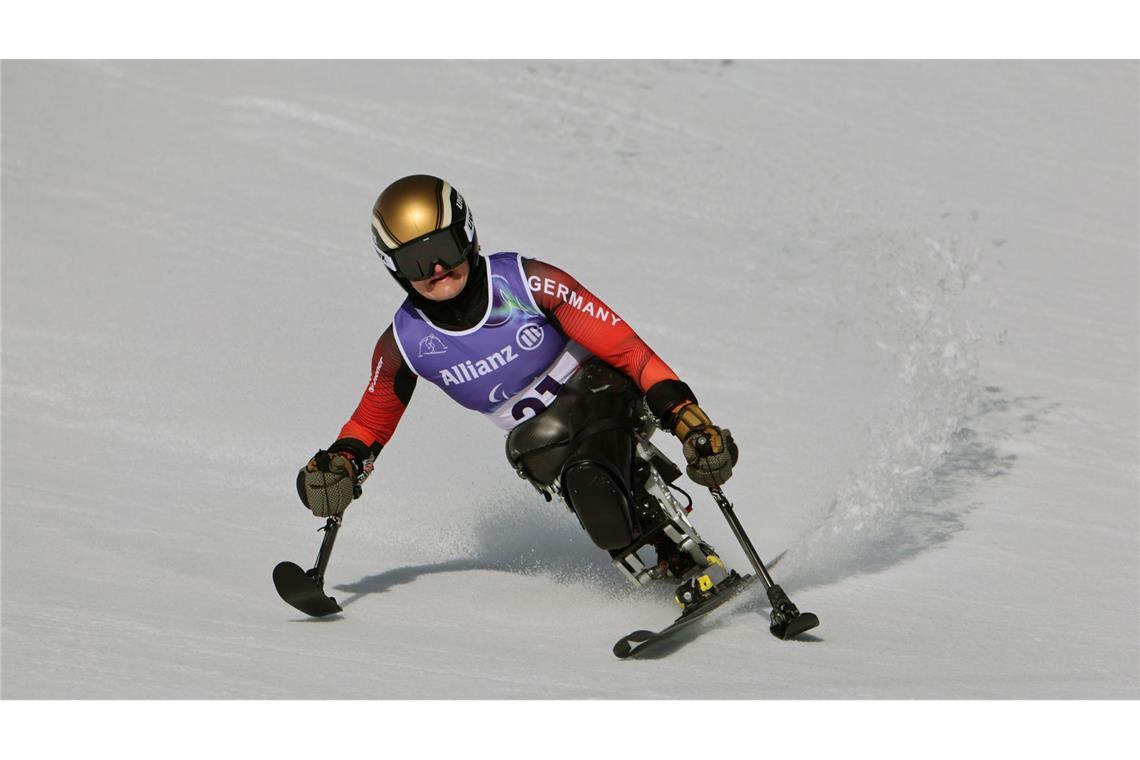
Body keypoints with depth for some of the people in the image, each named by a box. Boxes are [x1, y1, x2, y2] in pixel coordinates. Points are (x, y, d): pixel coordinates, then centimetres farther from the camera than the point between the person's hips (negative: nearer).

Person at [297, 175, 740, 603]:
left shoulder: (527, 283, -18)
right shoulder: (404, 343, -8)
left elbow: (622, 345, -18)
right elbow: (372, 420, 10)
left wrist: (685, 415, -26)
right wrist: (341, 464, -12)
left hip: (600, 394, -3)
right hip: (535, 437, 3)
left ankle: (700, 565, -21)